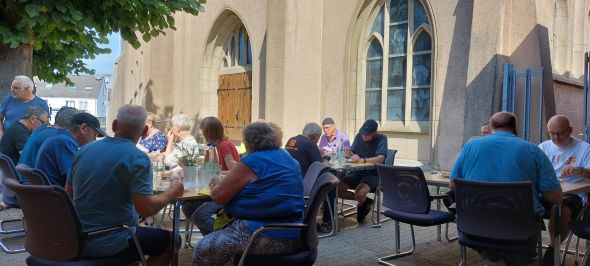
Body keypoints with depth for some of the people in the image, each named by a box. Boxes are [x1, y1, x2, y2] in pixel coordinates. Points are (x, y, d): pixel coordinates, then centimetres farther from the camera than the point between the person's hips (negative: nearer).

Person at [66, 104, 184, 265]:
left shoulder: (85, 149, 1)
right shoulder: (138, 158, -18)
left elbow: (68, 193, 11)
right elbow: (146, 209, -23)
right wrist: (173, 192, -5)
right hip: (107, 243, -7)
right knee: (170, 240, 14)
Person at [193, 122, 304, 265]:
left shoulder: (252, 162, -13)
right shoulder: (286, 157, 12)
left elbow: (218, 196, -8)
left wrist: (218, 183, 13)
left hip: (269, 236, -10)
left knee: (203, 249, -3)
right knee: (222, 229, 24)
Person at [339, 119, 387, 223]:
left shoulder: (381, 139, -9)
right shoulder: (359, 136, 7)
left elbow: (380, 159, -23)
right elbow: (352, 153, 15)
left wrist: (361, 160, -32)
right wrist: (349, 154, -10)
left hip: (373, 175, -6)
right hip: (358, 173, 6)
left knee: (360, 193, -33)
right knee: (337, 188, -16)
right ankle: (365, 201, 1)